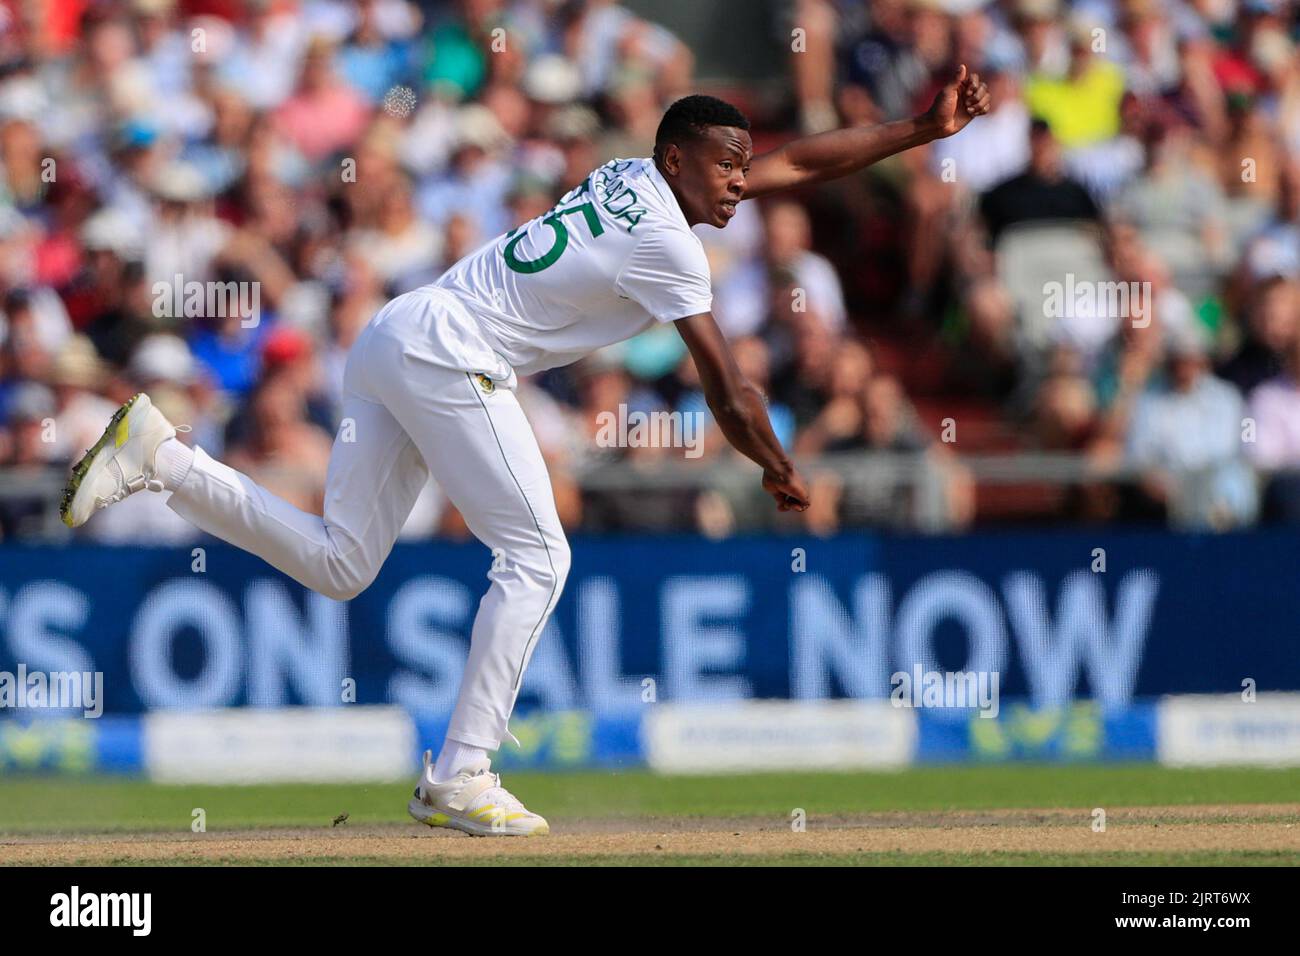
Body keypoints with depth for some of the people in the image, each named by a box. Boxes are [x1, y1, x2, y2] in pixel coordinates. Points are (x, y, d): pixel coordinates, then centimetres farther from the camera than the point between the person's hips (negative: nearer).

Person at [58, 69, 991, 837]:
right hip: (450, 357, -9)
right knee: (536, 556, -4)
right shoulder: (666, 241, -12)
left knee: (340, 565, 7)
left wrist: (921, 130, 22)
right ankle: (460, 776, -8)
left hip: (388, 340, 9)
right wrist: (781, 474, 9)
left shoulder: (634, 178, 14)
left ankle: (163, 455, -1)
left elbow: (797, 162, 22)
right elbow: (729, 394, -8)